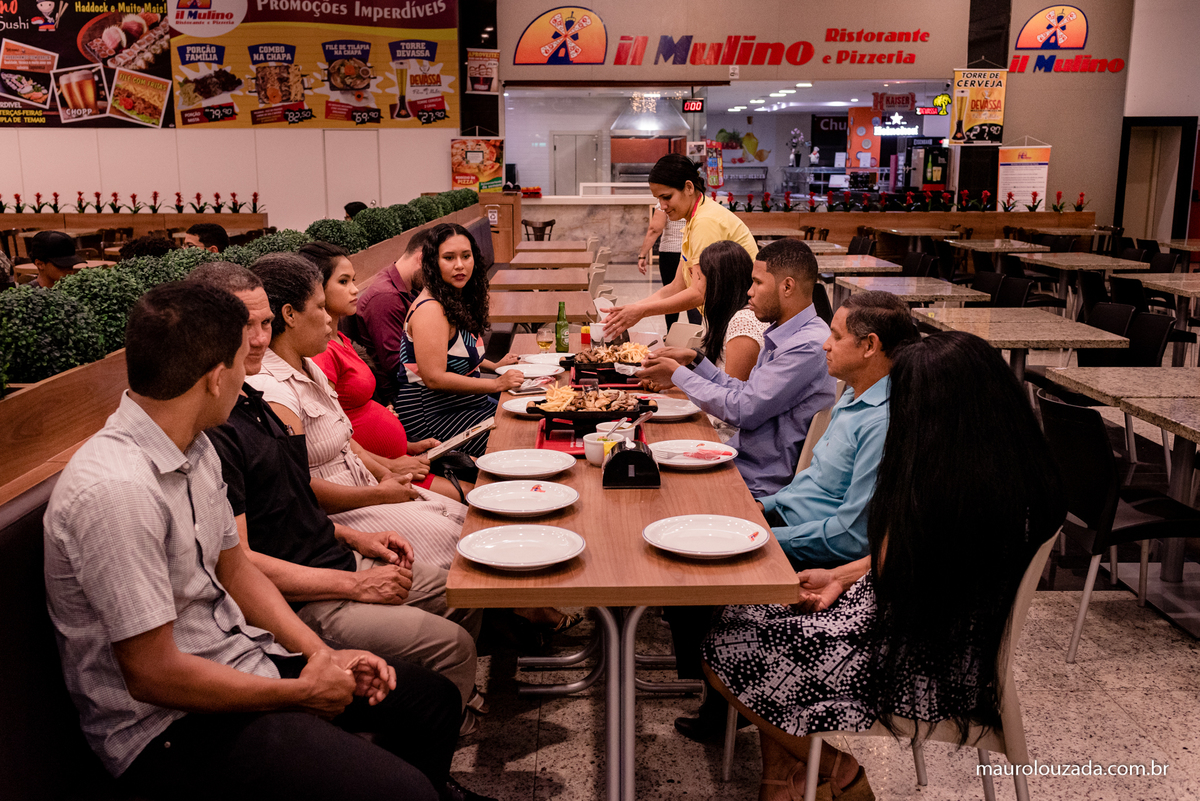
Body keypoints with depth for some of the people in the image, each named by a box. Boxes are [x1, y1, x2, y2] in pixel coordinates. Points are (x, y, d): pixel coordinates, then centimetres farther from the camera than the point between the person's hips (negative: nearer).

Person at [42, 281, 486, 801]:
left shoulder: (197, 447, 2)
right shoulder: (116, 489, -28)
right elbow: (152, 674, -24)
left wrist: (323, 655, 0)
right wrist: (302, 692, -14)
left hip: (237, 658, 9)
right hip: (167, 725, -9)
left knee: (434, 699, 11)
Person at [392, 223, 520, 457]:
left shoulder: (458, 301, 10)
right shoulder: (430, 310, -20)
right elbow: (434, 378, -25)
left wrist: (494, 366, 14)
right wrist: (497, 384, -20)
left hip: (463, 404, 10)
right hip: (433, 415, -10)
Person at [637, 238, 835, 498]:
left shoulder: (808, 347, -21)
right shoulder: (781, 336, 12)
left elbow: (743, 411, -22)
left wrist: (678, 375, -10)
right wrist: (695, 361, 8)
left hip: (759, 485, -9)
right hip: (738, 462, 9)